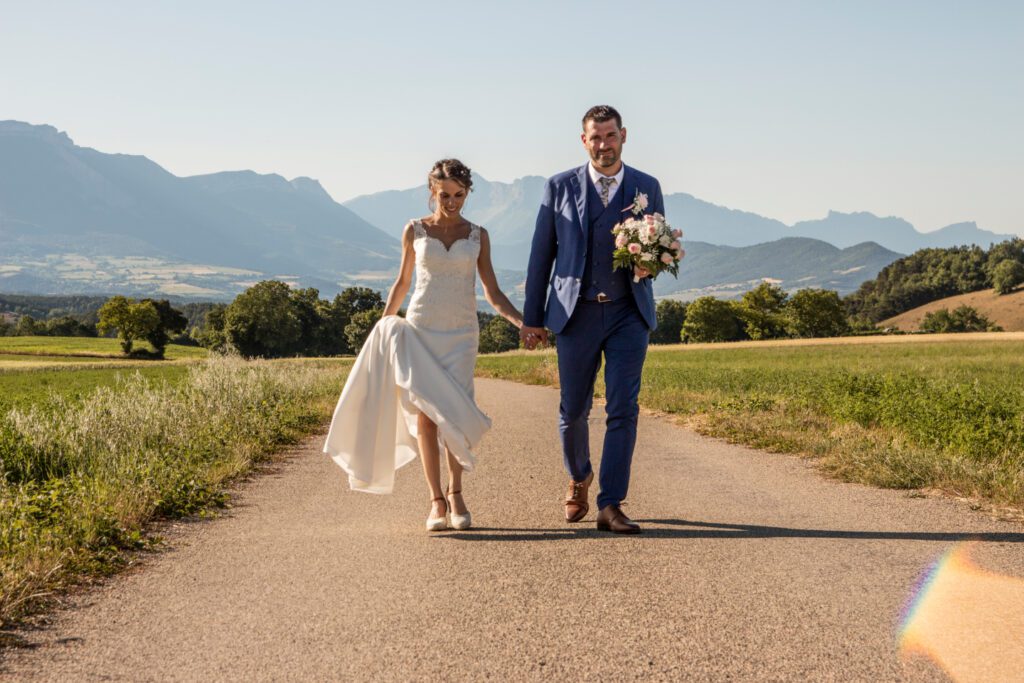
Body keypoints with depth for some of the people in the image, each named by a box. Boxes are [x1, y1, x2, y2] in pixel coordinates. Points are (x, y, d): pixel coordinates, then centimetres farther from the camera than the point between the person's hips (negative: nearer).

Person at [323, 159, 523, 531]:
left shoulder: (478, 235, 7)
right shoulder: (415, 231, 5)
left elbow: (493, 293, 7)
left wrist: (525, 323, -5)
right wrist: (383, 326, 11)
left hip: (461, 335, 0)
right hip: (419, 330, 0)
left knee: (455, 413, -12)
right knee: (424, 414, -7)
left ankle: (455, 494, 4)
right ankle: (437, 501, 0)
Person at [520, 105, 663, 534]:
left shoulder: (646, 188, 6)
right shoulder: (560, 187, 4)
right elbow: (542, 254, 6)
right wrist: (532, 317, 4)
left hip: (628, 313, 0)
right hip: (576, 313, 0)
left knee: (623, 409, -8)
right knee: (573, 410, 7)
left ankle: (611, 506, -4)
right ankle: (579, 480, 36)